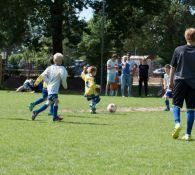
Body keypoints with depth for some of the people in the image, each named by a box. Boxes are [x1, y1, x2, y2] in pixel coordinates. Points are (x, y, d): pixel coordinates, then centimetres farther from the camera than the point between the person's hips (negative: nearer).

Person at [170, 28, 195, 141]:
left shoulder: (179, 50, 1)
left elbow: (173, 67, 5)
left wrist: (171, 82, 14)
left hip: (180, 81, 0)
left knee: (176, 105, 10)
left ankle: (177, 123, -18)